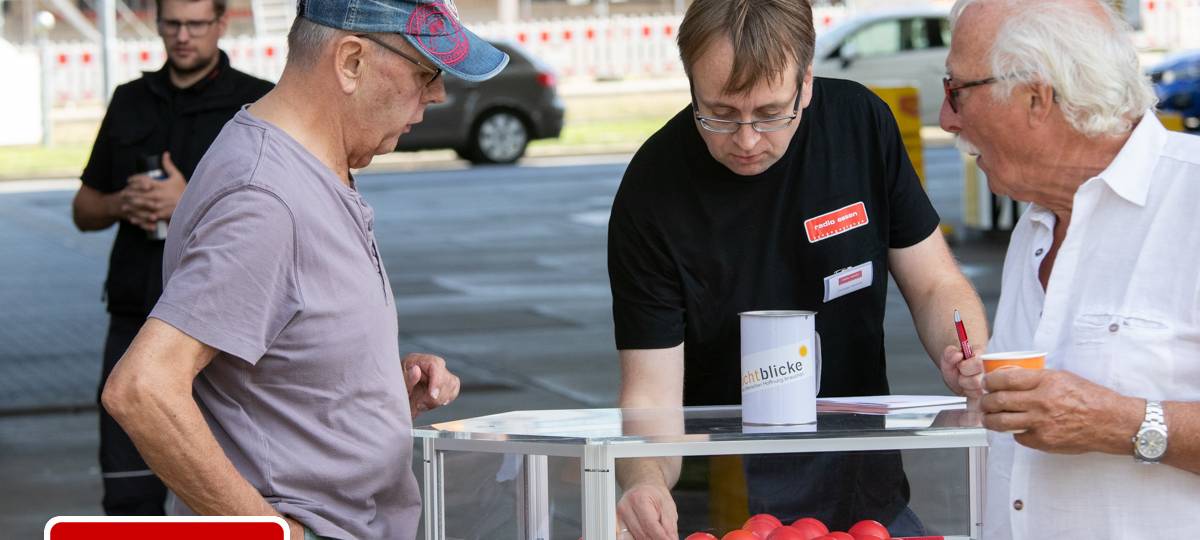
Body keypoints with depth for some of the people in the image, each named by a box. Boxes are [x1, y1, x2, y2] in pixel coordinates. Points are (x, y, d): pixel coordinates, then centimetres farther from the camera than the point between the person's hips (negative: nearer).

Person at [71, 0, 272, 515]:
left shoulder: (260, 105, -1)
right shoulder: (131, 102, 14)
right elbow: (84, 210, 17)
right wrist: (123, 204, -6)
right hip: (135, 322, 4)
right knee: (128, 492, 1)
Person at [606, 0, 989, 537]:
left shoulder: (861, 123, -8)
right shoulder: (653, 191, -17)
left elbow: (935, 285, 1)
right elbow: (650, 392, -18)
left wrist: (969, 359, -21)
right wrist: (644, 482, -40)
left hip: (868, 493, 2)